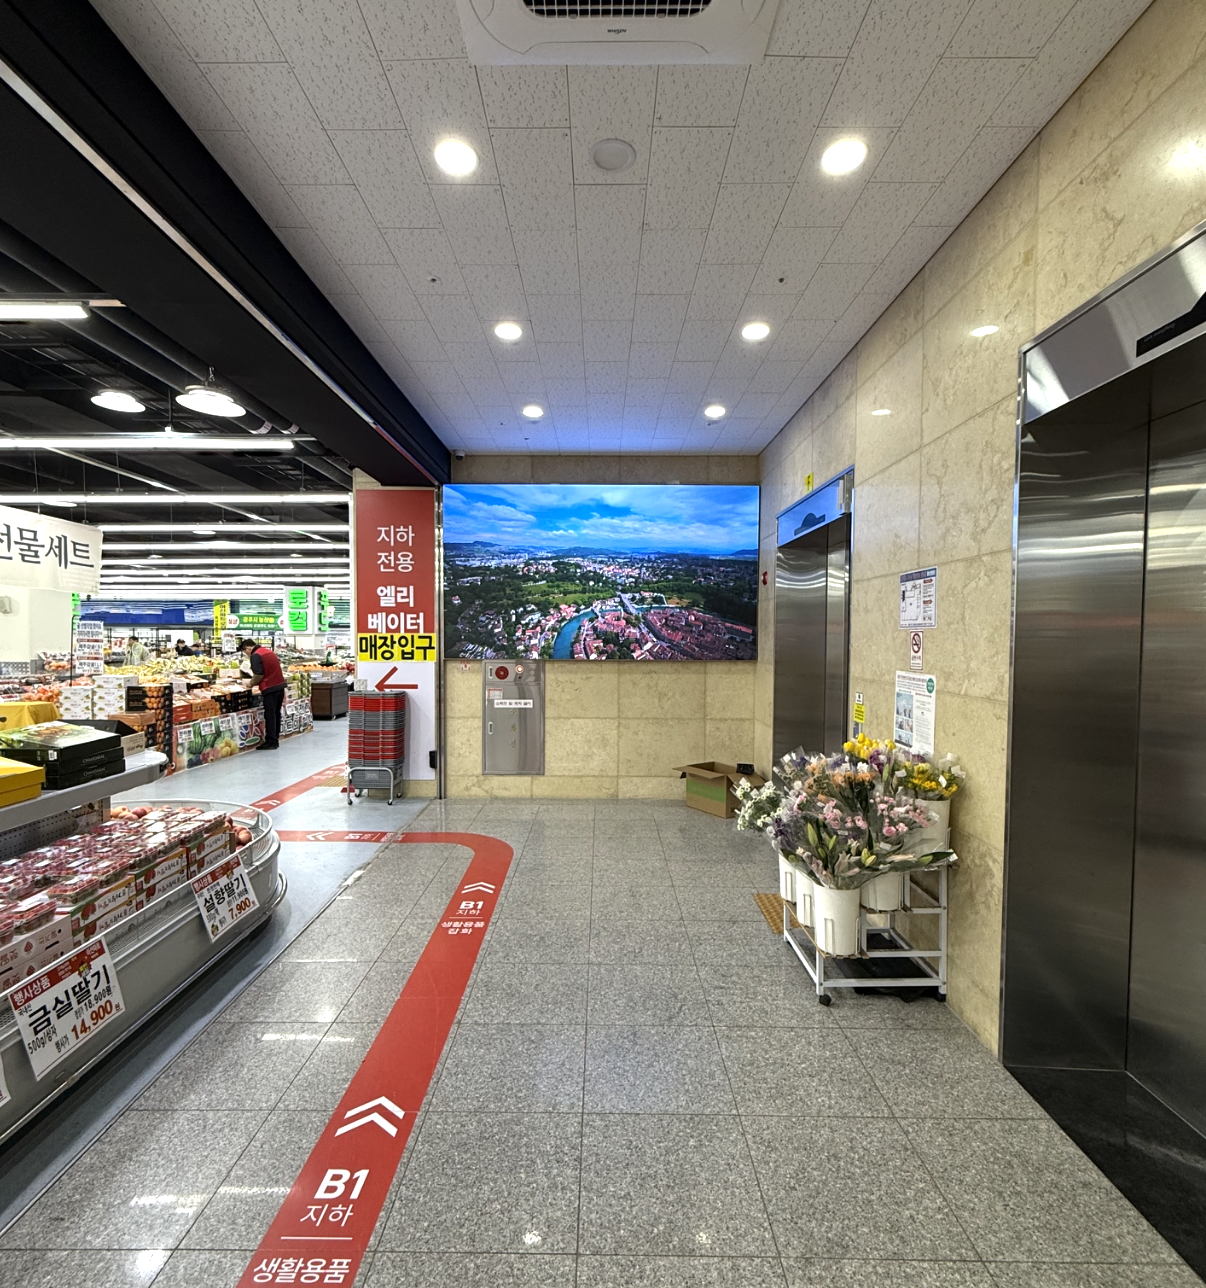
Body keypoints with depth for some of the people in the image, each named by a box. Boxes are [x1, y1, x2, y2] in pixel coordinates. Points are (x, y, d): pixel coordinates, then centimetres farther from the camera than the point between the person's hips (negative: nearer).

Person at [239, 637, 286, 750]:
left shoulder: (255, 656, -10)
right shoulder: (268, 651, 16)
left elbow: (259, 675, -16)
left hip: (270, 688, -8)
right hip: (280, 685, 8)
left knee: (270, 715, -2)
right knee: (276, 714, 14)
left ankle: (271, 742, 1)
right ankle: (275, 739, 20)